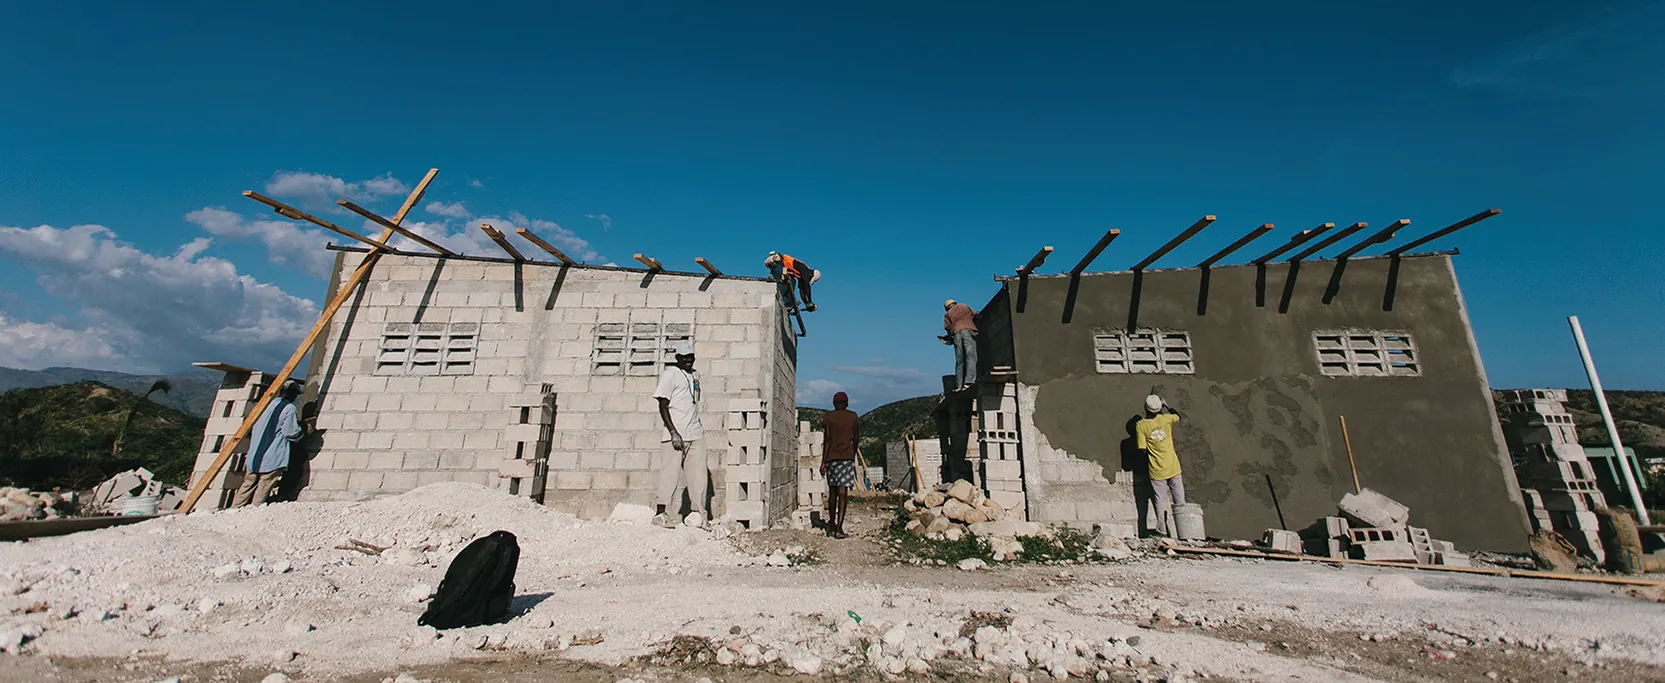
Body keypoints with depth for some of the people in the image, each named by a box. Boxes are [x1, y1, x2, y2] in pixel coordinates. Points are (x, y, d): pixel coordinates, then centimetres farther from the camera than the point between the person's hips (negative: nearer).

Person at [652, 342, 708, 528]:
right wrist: (673, 433, -17)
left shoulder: (695, 374, 17)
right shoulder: (669, 375, -4)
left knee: (699, 474, 5)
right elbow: (663, 407, -10)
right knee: (671, 472, -6)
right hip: (675, 434, -7)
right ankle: (662, 513, 4)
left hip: (695, 434, 7)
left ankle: (697, 514, 13)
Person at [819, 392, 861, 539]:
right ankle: (839, 528, -11)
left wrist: (823, 462, -3)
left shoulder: (828, 417, 3)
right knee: (843, 492, -5)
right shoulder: (853, 417, 7)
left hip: (831, 457, 1)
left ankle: (832, 524, 24)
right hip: (847, 457, -1)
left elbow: (827, 440, -4)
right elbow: (856, 439, 10)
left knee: (832, 491, 13)